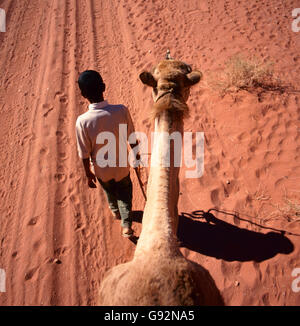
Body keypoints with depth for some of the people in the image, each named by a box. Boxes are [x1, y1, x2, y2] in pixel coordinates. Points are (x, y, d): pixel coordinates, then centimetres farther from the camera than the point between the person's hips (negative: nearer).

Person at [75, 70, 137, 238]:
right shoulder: (122, 110, -26)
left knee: (109, 190, 32)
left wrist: (89, 174, 1)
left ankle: (115, 210, 61)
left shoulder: (82, 121, -29)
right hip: (122, 166, 0)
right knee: (124, 192, 29)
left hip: (101, 169, 0)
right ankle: (126, 224, 28)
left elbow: (85, 154, -18)